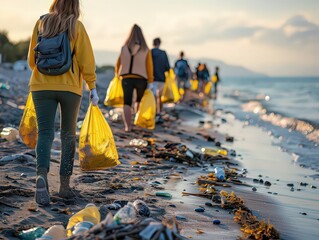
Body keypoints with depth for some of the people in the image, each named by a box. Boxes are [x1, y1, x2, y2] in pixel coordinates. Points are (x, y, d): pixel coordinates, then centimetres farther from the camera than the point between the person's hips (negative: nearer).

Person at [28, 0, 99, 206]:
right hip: (70, 87, -1)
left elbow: (32, 59, 11)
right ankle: (65, 185, 12)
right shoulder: (76, 27, -2)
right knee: (69, 135, 12)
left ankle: (42, 175, -29)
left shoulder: (41, 23, 5)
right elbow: (86, 59, -7)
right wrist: (93, 88, -1)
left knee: (45, 133, -2)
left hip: (42, 86, 1)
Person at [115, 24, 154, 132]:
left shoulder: (124, 48, 0)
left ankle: (128, 126, -12)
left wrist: (117, 75, 26)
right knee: (139, 100, 22)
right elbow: (149, 66, -4)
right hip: (141, 79, 0)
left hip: (126, 78, 0)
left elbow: (118, 64, 8)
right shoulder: (145, 50, -3)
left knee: (127, 103, 0)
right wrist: (150, 82, 1)